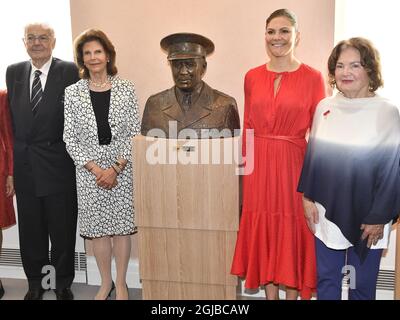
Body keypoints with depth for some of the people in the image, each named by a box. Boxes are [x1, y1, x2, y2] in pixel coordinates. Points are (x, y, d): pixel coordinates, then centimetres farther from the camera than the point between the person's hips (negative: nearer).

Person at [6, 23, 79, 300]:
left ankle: (63, 283, 28)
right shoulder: (14, 72, 8)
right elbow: (13, 115, 10)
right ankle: (35, 282, 33)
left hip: (58, 163, -4)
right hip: (24, 164, 4)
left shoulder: (70, 71, -6)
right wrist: (16, 154, 6)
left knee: (62, 228, 9)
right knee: (30, 228, 15)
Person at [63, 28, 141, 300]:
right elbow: (70, 138, 0)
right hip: (89, 171, 1)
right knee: (97, 227, 9)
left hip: (122, 169, -1)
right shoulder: (72, 93, 1)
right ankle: (106, 282, 28)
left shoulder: (126, 89, -1)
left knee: (122, 226, 6)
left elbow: (135, 134, -3)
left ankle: (121, 283, 23)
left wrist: (115, 168, -11)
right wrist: (94, 168, -10)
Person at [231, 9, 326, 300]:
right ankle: (270, 295, 29)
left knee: (293, 231, 7)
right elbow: (248, 127, 10)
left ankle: (292, 294, 26)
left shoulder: (313, 77, -3)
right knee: (263, 230, 11)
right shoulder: (252, 77, 6)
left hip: (294, 164, -3)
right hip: (259, 166, 3)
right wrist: (247, 165, 8)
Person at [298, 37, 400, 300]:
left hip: (366, 218, -3)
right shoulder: (325, 107, 3)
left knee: (363, 286, 13)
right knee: (326, 281, 15)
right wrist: (308, 197, 5)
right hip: (326, 212, 4)